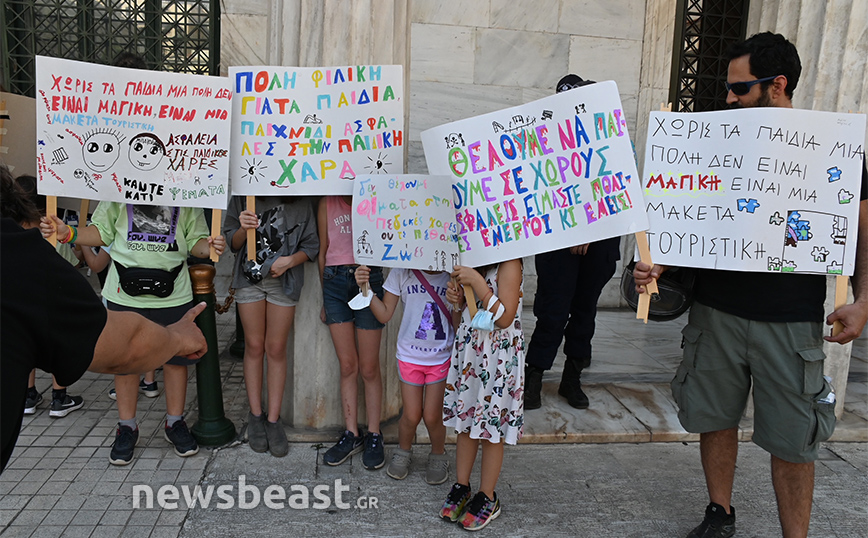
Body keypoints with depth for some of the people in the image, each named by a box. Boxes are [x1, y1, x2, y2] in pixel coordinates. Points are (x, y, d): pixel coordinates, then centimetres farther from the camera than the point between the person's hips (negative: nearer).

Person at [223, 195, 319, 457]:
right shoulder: (242, 198, 1)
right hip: (249, 278, 1)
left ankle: (273, 419, 12)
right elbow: (232, 243, 3)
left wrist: (290, 260, -14)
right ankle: (255, 415, 19)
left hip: (284, 280, -1)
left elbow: (311, 245, 3)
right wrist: (243, 229, -18)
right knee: (254, 346, 6)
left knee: (276, 348, 3)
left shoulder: (301, 203, -1)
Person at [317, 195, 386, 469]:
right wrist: (325, 300, 13)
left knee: (369, 367, 2)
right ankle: (351, 434, 17)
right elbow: (322, 251, 14)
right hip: (335, 281, 2)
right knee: (347, 365, 6)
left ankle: (374, 436, 14)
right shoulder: (327, 203, 11)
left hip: (369, 278, -2)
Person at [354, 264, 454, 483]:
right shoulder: (402, 272, -10)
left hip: (442, 358, -1)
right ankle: (403, 453, 36)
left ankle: (438, 456, 32)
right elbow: (384, 315, -4)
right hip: (409, 356, 1)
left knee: (432, 416, 2)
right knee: (411, 415, 5)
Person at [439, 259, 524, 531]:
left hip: (498, 357, -7)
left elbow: (505, 318, -20)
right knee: (465, 421, 14)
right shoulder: (470, 263, 8)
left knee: (491, 428, 5)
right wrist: (457, 298, -2)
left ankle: (487, 498, 22)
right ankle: (461, 487, 30)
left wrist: (477, 284, -24)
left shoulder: (508, 264, -15)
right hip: (467, 348, 7)